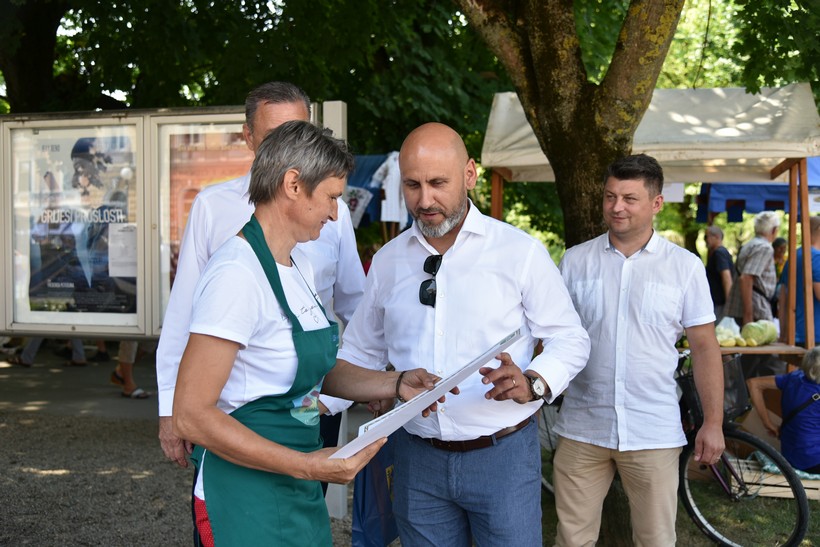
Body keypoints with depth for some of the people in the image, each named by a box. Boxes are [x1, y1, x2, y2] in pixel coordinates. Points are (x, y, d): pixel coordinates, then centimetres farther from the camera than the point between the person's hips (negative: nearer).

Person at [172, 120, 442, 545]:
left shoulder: (300, 266, 9)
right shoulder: (237, 273, -20)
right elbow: (192, 416, -23)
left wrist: (396, 384, 2)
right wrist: (306, 466, -24)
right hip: (249, 500, -9)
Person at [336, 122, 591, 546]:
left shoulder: (520, 251, -6)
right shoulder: (387, 261, 5)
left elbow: (570, 339, -3)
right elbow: (360, 352, 12)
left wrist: (533, 383, -22)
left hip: (503, 454, -3)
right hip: (418, 459, 3)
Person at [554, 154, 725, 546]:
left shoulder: (685, 266, 0)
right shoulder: (575, 260, 3)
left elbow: (704, 347, 2)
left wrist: (714, 423, -1)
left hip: (654, 434, -1)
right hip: (581, 429, 1)